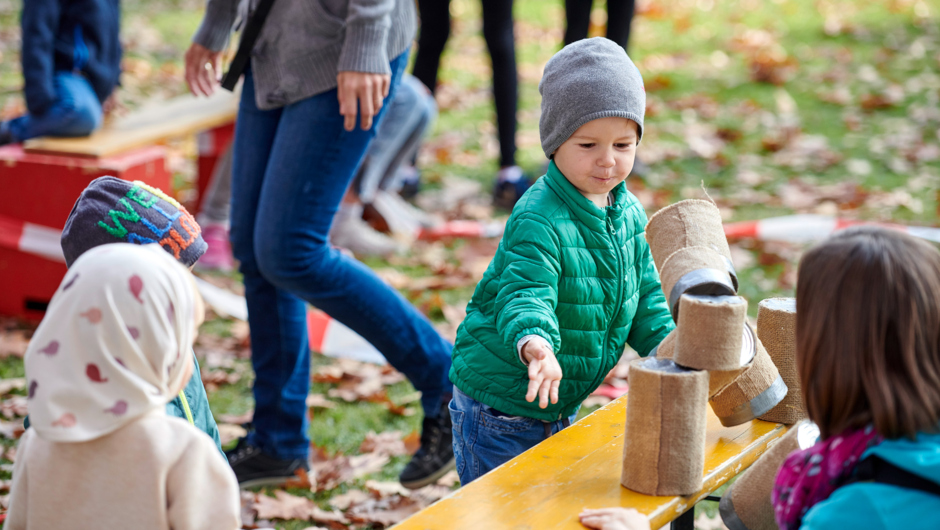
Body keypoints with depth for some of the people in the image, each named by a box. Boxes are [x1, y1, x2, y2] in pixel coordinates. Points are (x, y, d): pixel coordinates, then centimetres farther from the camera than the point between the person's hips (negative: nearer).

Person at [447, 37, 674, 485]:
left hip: (559, 407, 8)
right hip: (498, 409, -8)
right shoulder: (538, 220, -25)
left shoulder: (629, 213, 2)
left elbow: (644, 298, 11)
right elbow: (525, 296, -36)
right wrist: (534, 344, -56)